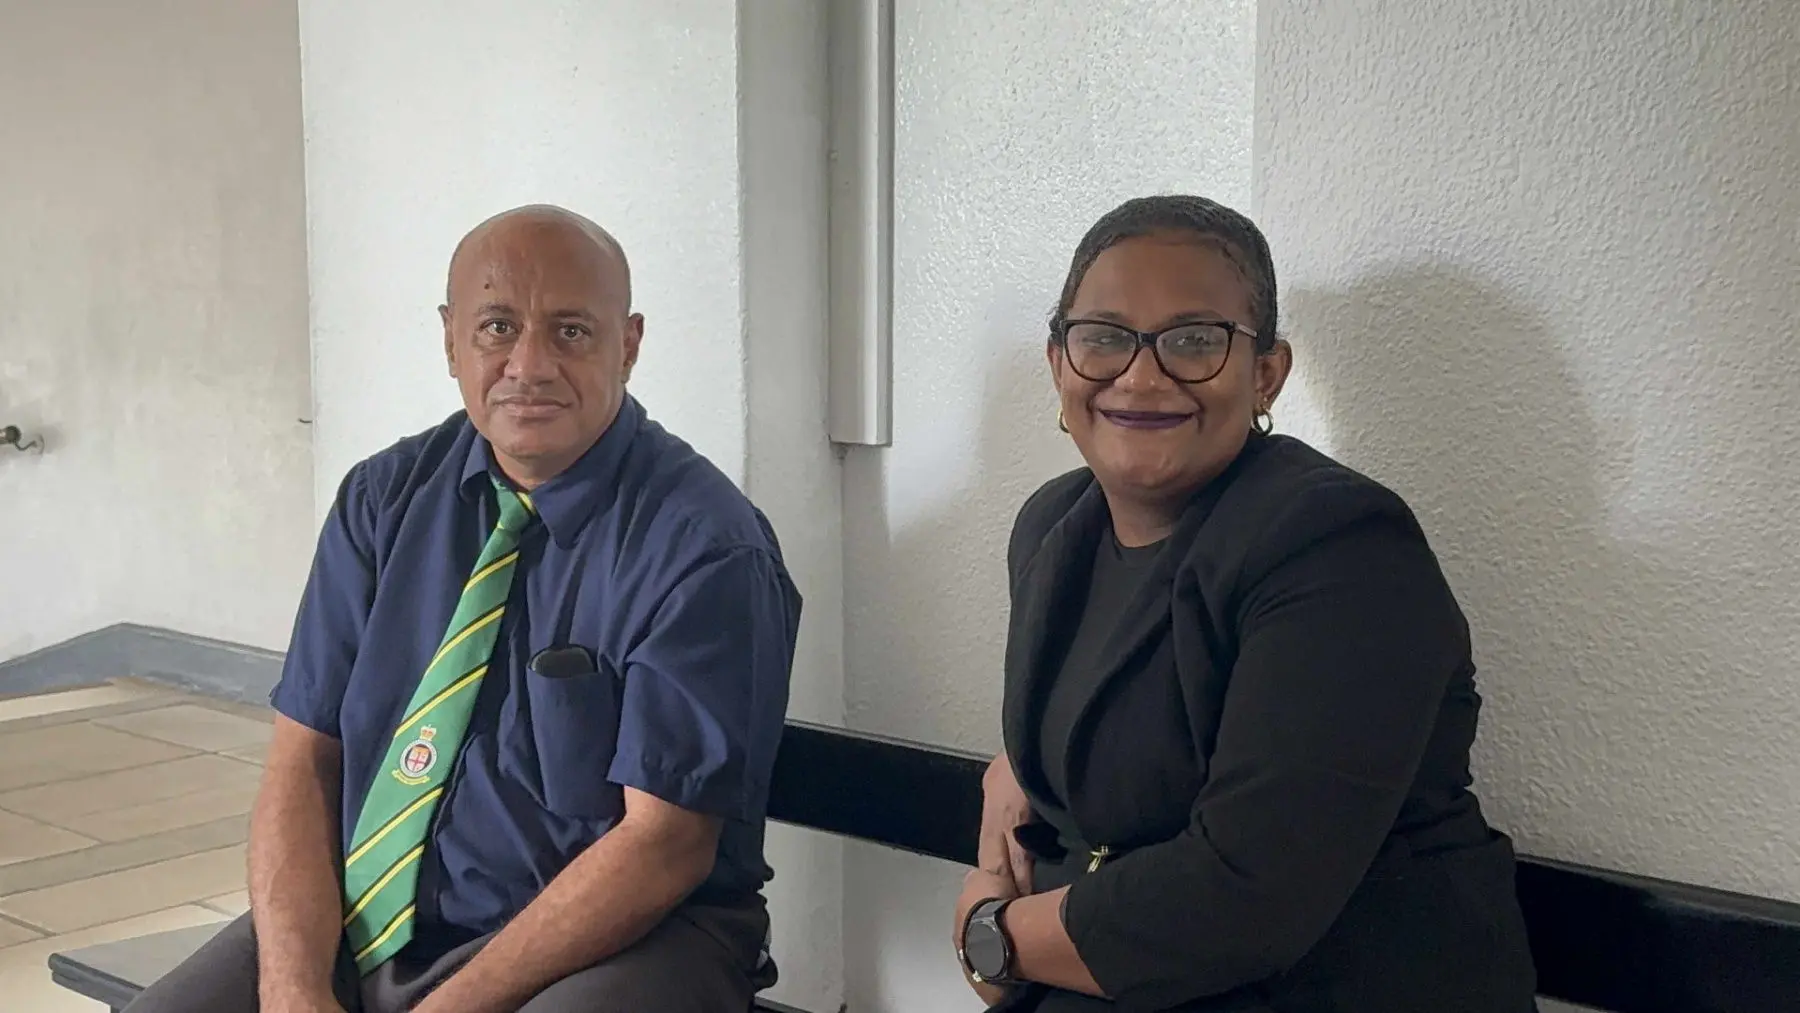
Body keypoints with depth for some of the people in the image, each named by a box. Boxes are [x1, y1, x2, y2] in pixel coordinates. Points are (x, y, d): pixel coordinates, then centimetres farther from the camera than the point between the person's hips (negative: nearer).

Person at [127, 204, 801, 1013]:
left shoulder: (703, 548, -12)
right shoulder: (385, 498, 4)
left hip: (610, 945, -4)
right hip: (360, 931, 5)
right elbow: (303, 760, 1)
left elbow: (663, 842, -15)